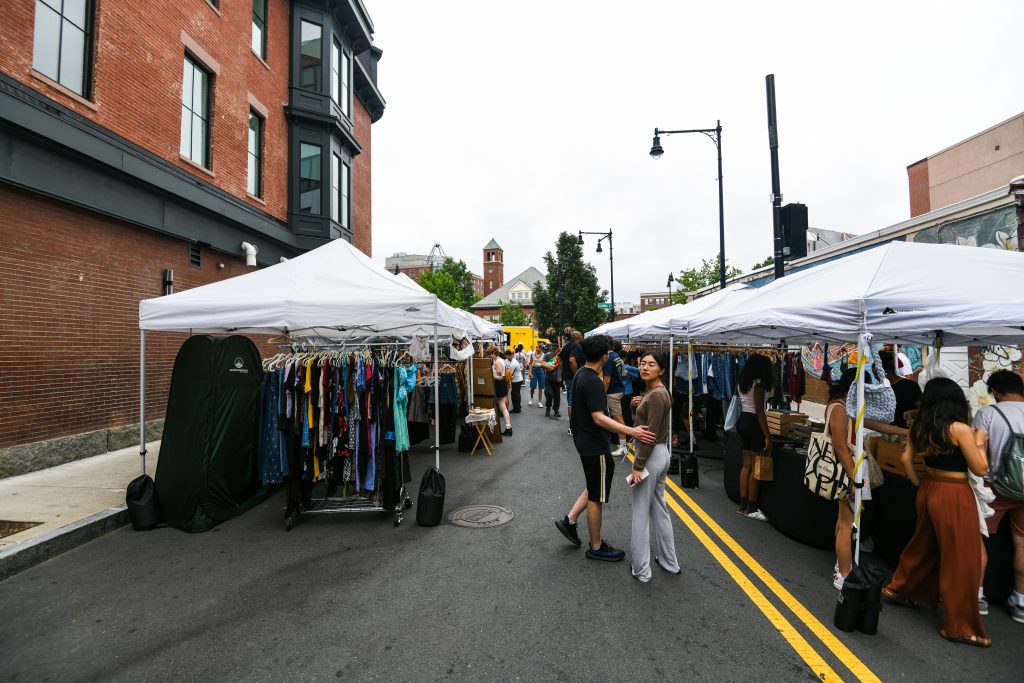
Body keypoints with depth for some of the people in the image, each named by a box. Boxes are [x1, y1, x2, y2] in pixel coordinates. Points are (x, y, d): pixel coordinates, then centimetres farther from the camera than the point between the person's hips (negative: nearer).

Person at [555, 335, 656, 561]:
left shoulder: (580, 374, 6)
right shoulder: (593, 382, -24)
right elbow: (599, 418, -30)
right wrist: (631, 431, -36)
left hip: (585, 440, 10)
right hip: (594, 445, -9)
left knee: (597, 485, 24)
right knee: (596, 496, 5)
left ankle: (570, 520, 24)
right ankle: (596, 547, 20)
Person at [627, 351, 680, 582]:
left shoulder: (656, 395, -20)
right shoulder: (654, 392, 9)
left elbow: (651, 435, -22)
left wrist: (637, 466, -19)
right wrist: (640, 405, 0)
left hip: (651, 455, -10)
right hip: (661, 453, 10)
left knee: (641, 513, 3)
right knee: (659, 509, 20)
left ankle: (641, 569, 16)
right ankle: (669, 562, 33)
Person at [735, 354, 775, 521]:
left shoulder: (741, 382, 11)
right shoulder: (758, 383, -14)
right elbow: (759, 411, -18)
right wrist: (767, 435, -18)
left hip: (742, 421, 9)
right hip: (753, 422, -9)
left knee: (746, 465, 14)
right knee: (756, 467, 0)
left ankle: (743, 505, 18)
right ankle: (751, 508, 7)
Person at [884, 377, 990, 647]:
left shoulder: (919, 427, 1)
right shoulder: (960, 429, -17)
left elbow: (906, 458, 5)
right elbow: (980, 469, -12)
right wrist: (980, 441, 2)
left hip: (929, 490, 7)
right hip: (954, 496, -7)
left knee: (924, 545, 25)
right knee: (960, 561, 4)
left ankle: (900, 589, 39)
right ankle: (959, 627, 14)